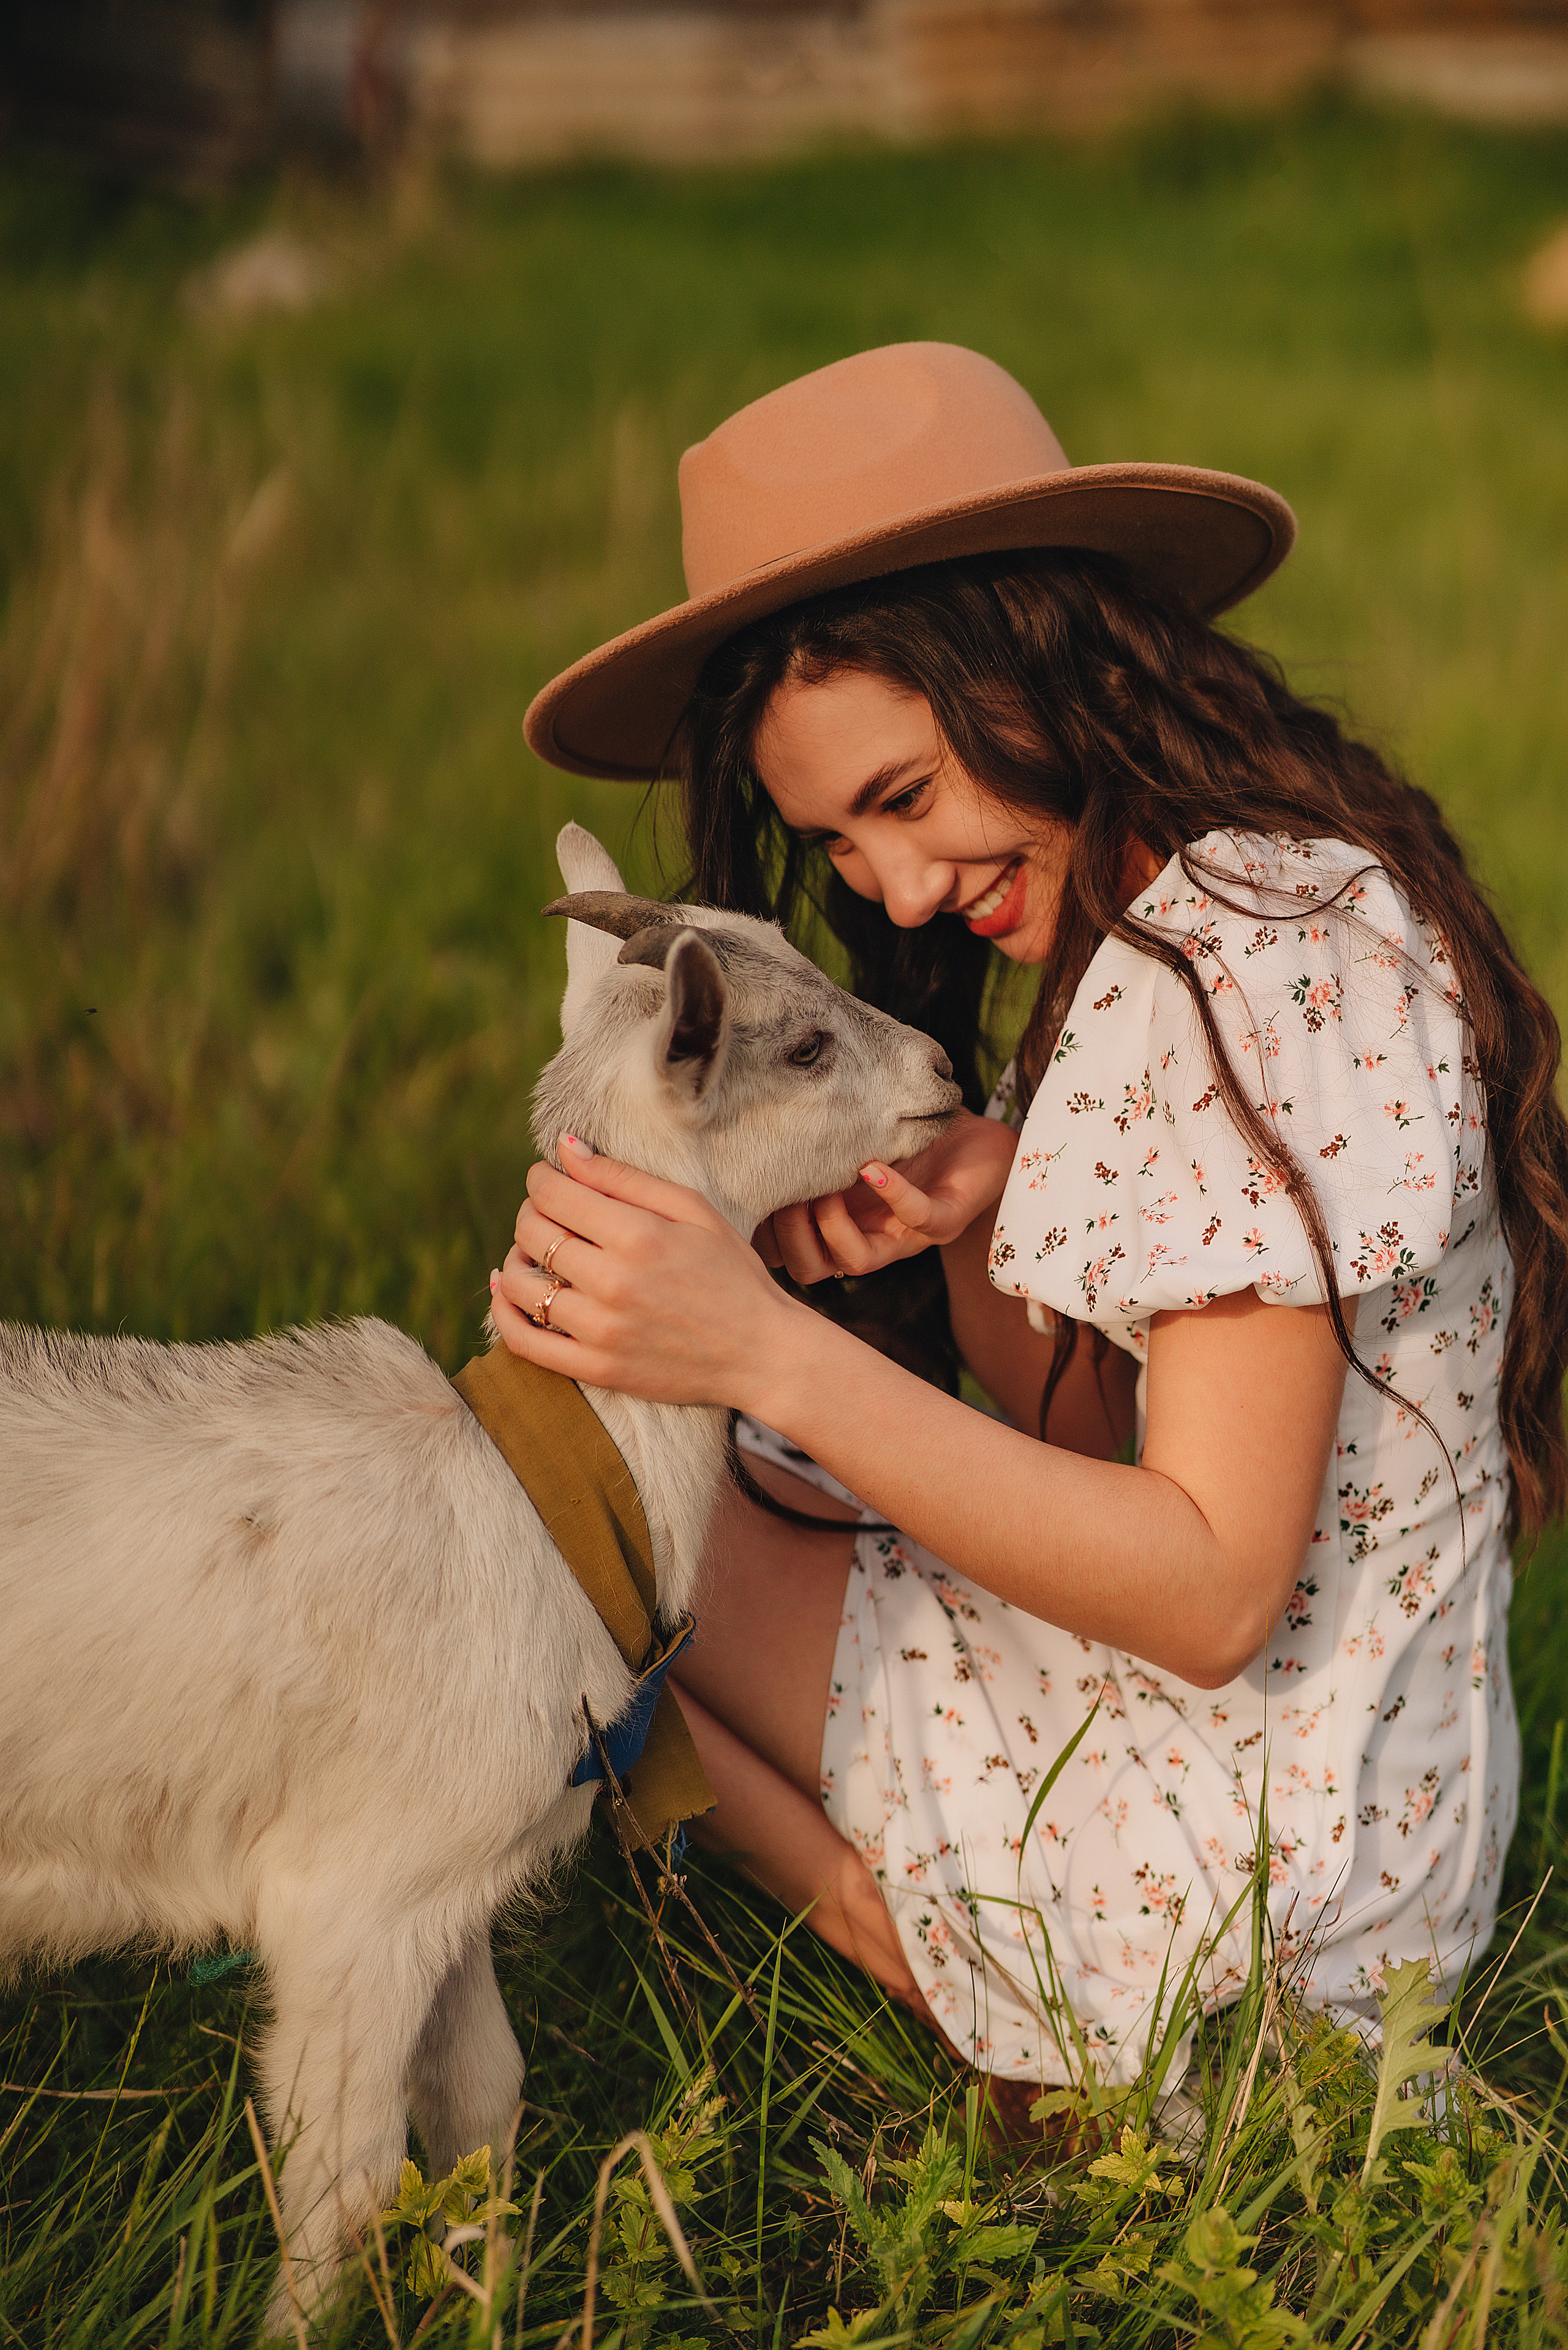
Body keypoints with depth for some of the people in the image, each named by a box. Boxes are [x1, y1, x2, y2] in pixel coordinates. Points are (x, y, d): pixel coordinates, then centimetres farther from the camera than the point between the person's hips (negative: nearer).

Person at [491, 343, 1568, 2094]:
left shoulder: (1253, 957, -24)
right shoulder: (1177, 910, 7)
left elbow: (1215, 1592, -27)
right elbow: (1083, 1430, 7)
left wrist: (772, 1353, -31)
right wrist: (973, 1216, -13)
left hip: (1253, 1877, -10)